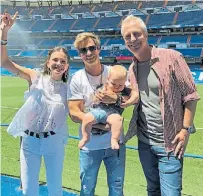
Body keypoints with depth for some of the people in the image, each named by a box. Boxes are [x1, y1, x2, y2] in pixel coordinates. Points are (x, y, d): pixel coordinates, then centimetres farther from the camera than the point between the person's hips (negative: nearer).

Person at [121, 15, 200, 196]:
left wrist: (186, 129, -13)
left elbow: (190, 95, -9)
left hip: (169, 143, -6)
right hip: (144, 142, 6)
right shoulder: (132, 69, 7)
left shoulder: (171, 57, -11)